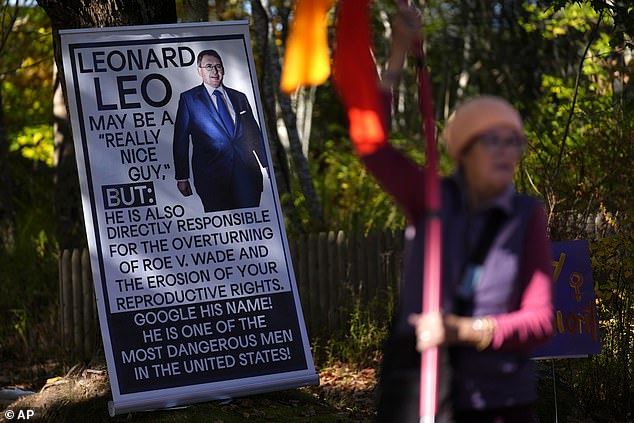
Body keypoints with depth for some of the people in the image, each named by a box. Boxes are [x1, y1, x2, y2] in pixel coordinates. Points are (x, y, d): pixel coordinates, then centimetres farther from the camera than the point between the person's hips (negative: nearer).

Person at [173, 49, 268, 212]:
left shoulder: (239, 97, 18)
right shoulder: (189, 99, 8)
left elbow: (254, 134, 19)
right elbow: (181, 139, 5)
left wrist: (267, 166, 11)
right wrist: (182, 177, -2)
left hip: (247, 172, 3)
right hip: (212, 174, -3)